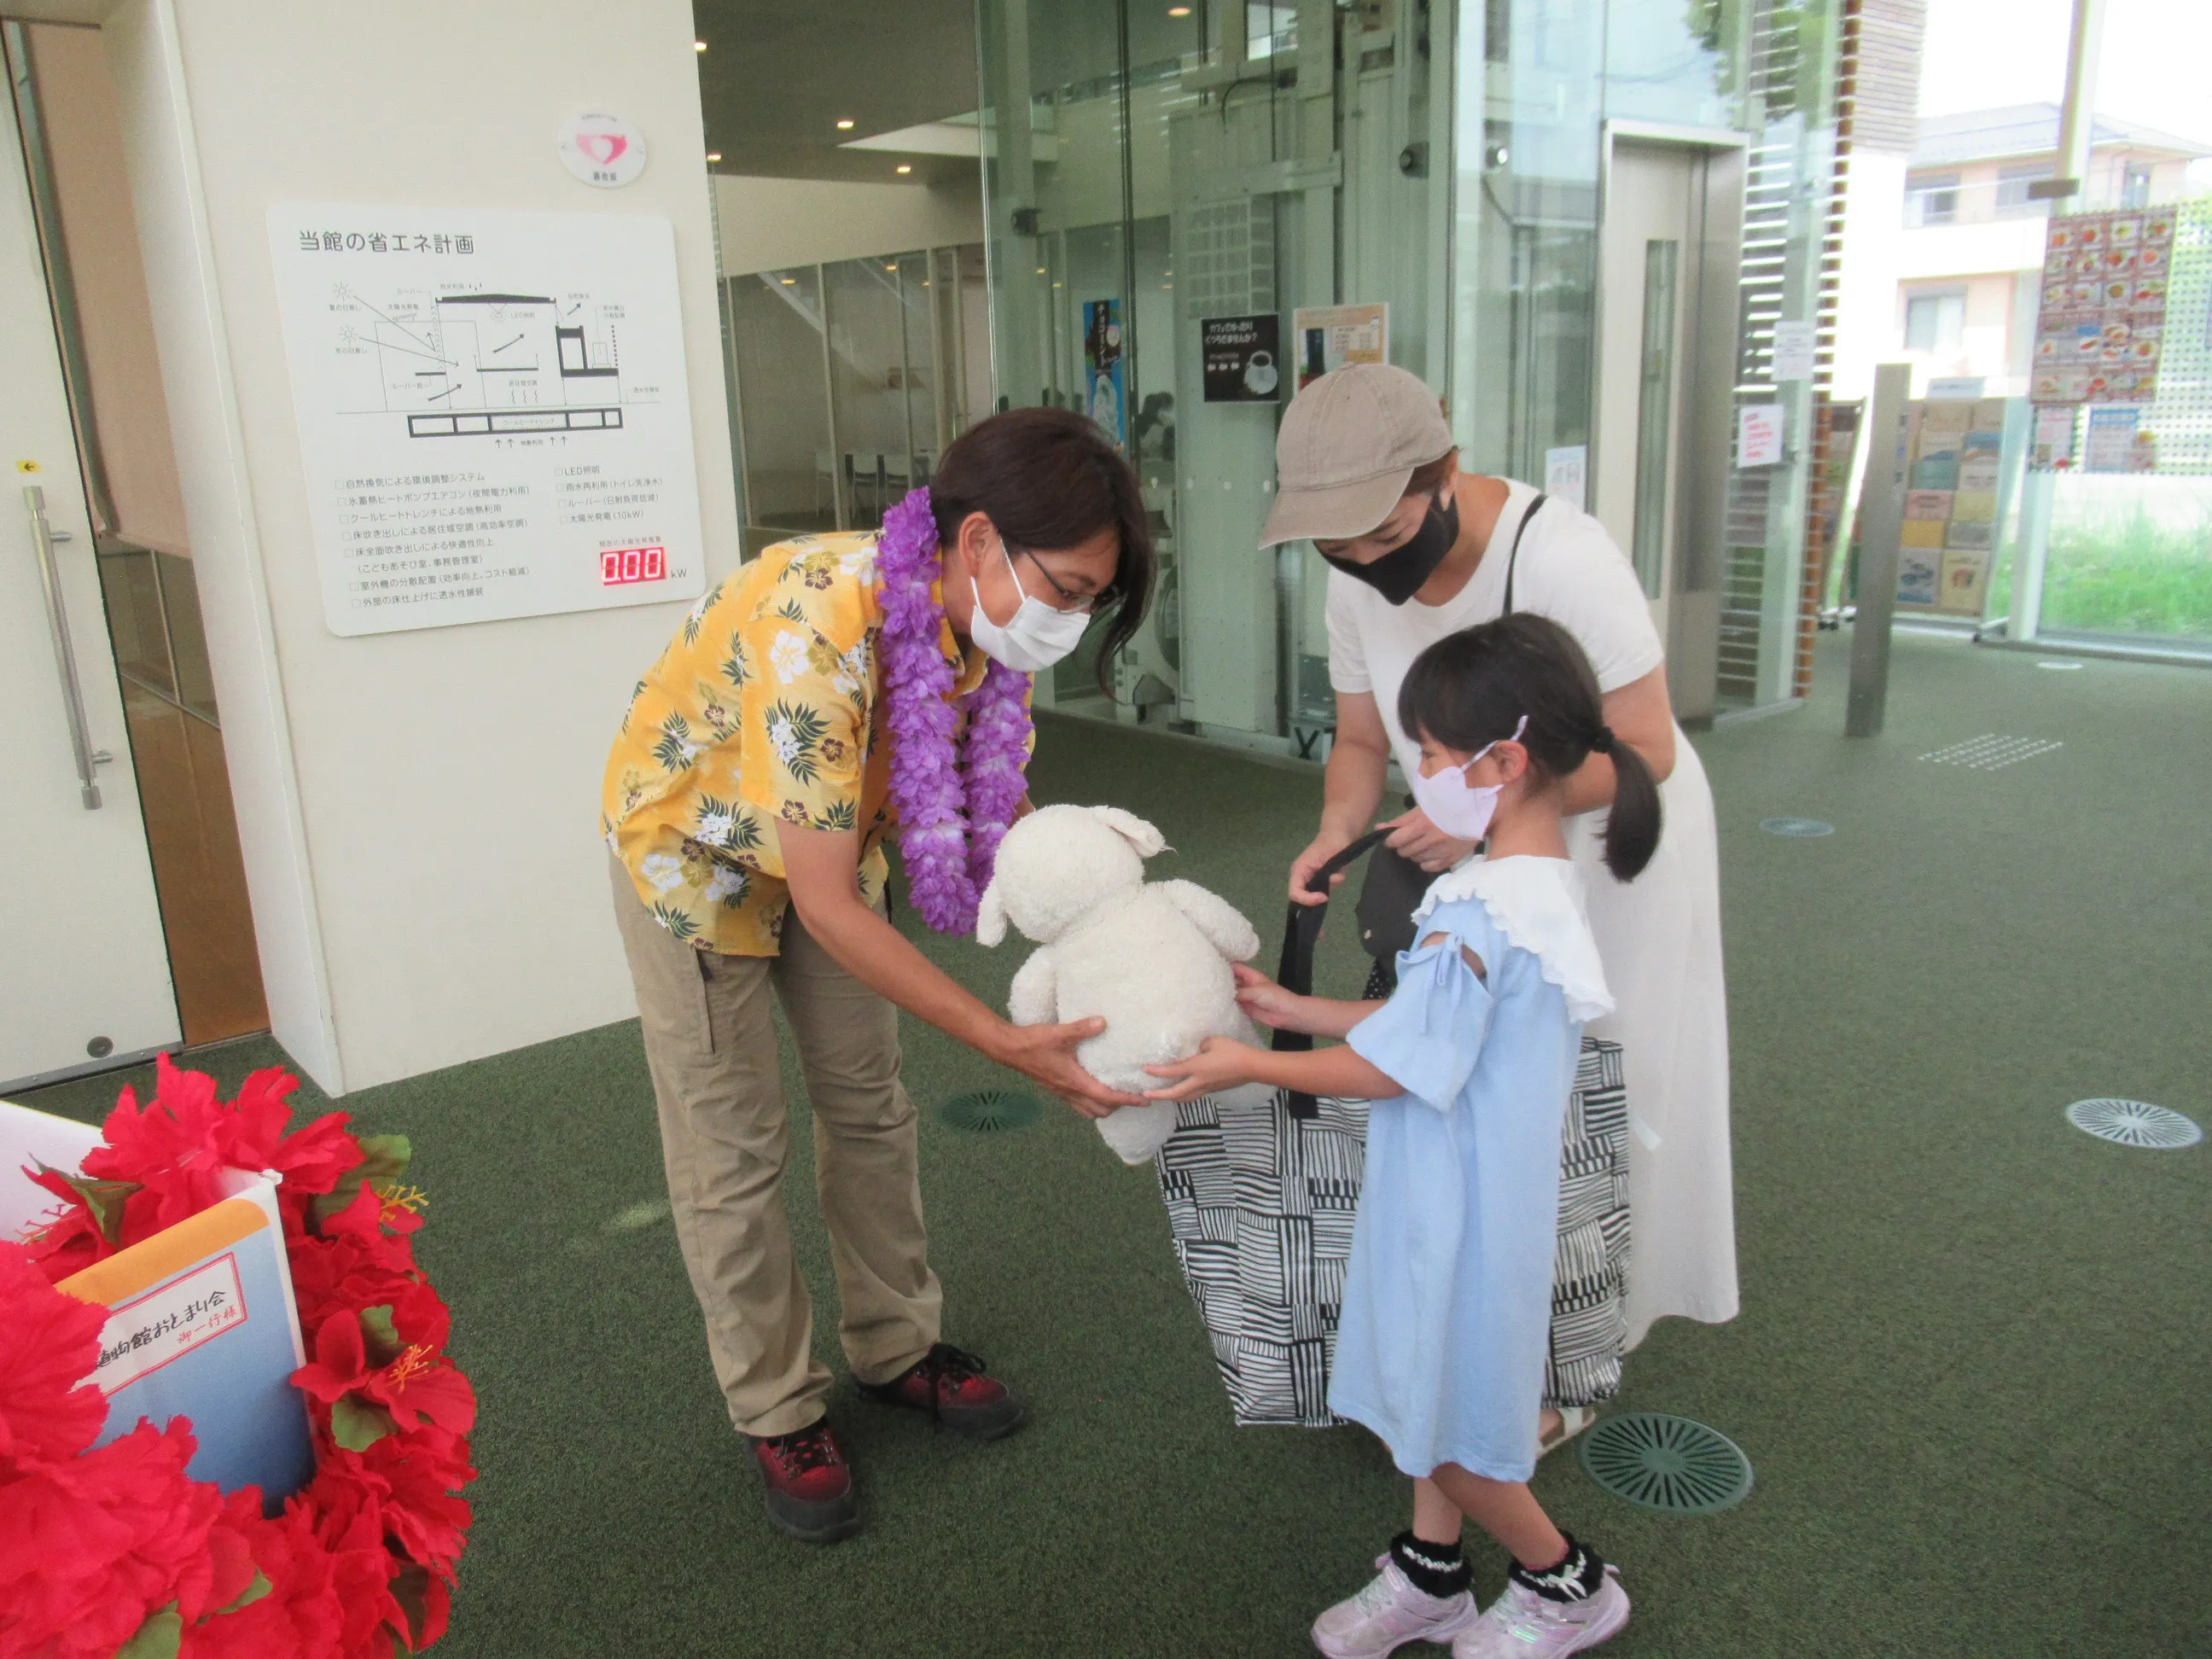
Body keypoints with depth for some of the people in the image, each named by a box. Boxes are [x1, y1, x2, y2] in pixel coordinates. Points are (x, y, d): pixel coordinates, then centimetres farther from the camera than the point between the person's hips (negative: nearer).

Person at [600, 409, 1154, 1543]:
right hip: (697, 851, -6)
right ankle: (777, 1415, 22)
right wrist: (1006, 1044, -38)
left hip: (832, 839, 6)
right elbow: (827, 909, -37)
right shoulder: (818, 630, -42)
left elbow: (991, 811, -11)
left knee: (868, 1103, 14)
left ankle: (896, 1349, 33)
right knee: (733, 1151, 3)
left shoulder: (986, 621, -19)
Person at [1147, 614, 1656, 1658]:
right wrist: (1292, 1010, 9)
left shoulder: (1476, 918, -30)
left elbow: (1388, 1070, -22)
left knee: (1445, 1422, 12)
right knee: (1431, 1395, 23)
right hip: (1481, 1188, 9)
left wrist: (1251, 1066, -10)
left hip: (1455, 1207, -9)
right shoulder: (1546, 885, 1)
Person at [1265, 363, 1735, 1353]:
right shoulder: (1358, 580, -12)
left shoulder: (1561, 557, -31)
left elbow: (1645, 750, -26)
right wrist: (1337, 832, -21)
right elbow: (1362, 739, -1)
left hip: (1609, 837, -5)